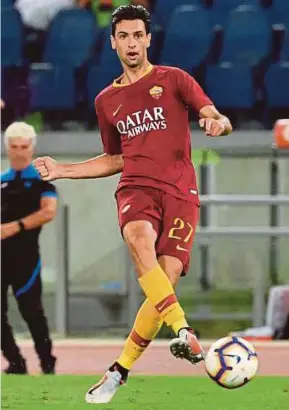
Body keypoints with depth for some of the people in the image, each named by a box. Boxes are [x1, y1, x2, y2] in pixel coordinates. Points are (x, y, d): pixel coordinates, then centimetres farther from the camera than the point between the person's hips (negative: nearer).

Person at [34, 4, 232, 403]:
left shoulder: (173, 80, 9)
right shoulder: (107, 101, 20)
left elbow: (219, 119, 2)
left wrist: (218, 123, -23)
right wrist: (61, 170, 22)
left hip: (180, 191, -2)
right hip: (136, 187, 2)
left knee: (165, 282, -16)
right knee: (139, 239, -35)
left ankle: (120, 371, -2)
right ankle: (184, 333, -48)